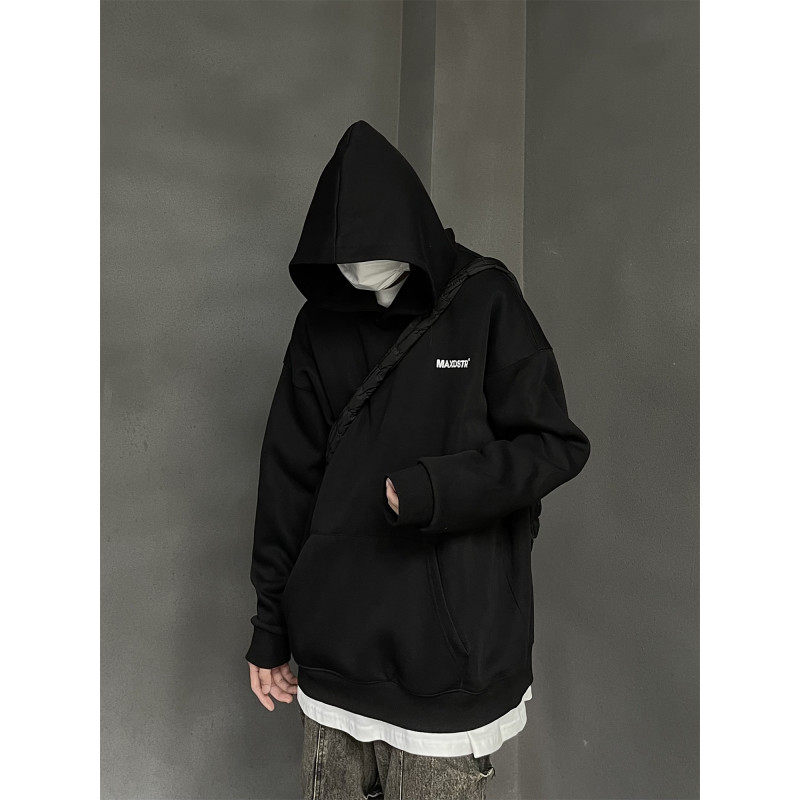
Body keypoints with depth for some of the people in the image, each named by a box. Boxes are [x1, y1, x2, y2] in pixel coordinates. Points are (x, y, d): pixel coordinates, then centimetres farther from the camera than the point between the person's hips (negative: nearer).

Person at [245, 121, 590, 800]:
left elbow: (556, 444, -5)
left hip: (448, 644, -3)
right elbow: (288, 480, 5)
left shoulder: (484, 301, -6)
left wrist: (435, 489, -19)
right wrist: (270, 629, 8)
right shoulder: (321, 325, 3)